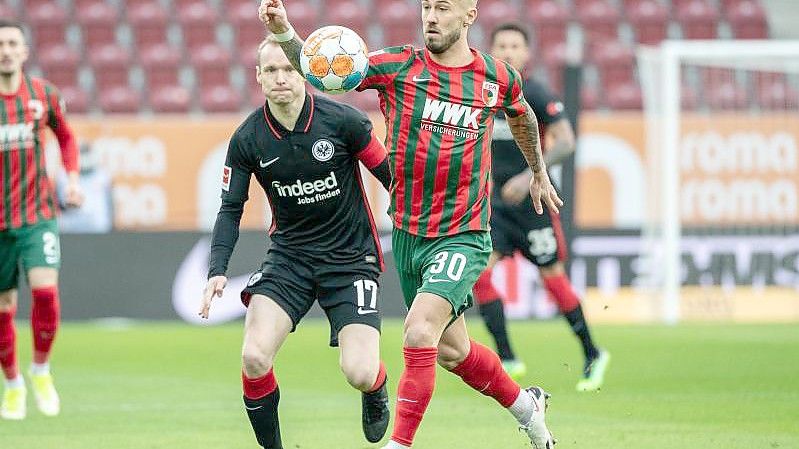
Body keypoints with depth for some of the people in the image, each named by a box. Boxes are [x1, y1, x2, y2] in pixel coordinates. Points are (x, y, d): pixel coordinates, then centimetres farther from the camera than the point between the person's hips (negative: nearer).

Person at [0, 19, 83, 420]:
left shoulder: (43, 94, 1)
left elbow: (65, 136, 18)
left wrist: (73, 178, 3)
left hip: (38, 215, 0)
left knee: (45, 289, -20)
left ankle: (41, 370, 4)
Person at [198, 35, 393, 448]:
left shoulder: (342, 121, -14)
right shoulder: (247, 139, -7)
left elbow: (389, 173, -3)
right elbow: (231, 208, -1)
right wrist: (217, 269, -13)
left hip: (351, 255, -2)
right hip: (289, 254, 2)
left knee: (359, 373, -15)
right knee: (254, 357, -20)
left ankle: (376, 394, 25)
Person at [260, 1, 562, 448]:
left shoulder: (499, 78, -2)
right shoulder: (398, 67, -4)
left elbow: (522, 116, 22)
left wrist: (539, 171, 36)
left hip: (463, 237, -3)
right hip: (408, 236, 3)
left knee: (420, 332, -23)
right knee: (451, 351, 16)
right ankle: (526, 404, 42)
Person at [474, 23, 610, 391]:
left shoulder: (536, 95, -10)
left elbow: (565, 142, -16)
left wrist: (529, 177, -25)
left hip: (533, 200, -4)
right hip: (493, 201, 4)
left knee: (552, 278, 2)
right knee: (478, 271, -13)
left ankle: (592, 355, 20)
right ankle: (507, 359, -7)